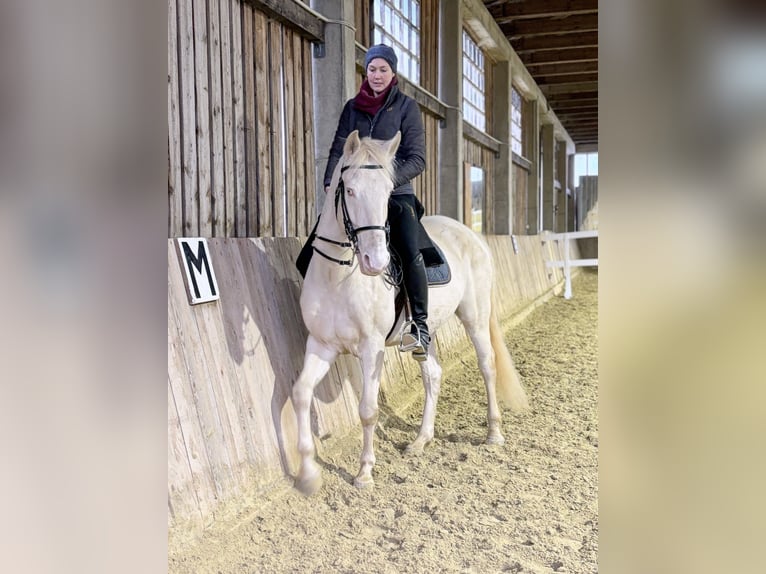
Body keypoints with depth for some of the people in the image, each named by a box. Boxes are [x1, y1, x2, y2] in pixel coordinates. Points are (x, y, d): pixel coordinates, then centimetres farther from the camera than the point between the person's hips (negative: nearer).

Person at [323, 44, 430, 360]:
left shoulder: (406, 106, 3)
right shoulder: (353, 107, 13)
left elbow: (417, 159, -3)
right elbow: (338, 150, 11)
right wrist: (330, 183, -8)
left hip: (396, 193, -3)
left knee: (410, 254, -23)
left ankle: (421, 329, -20)